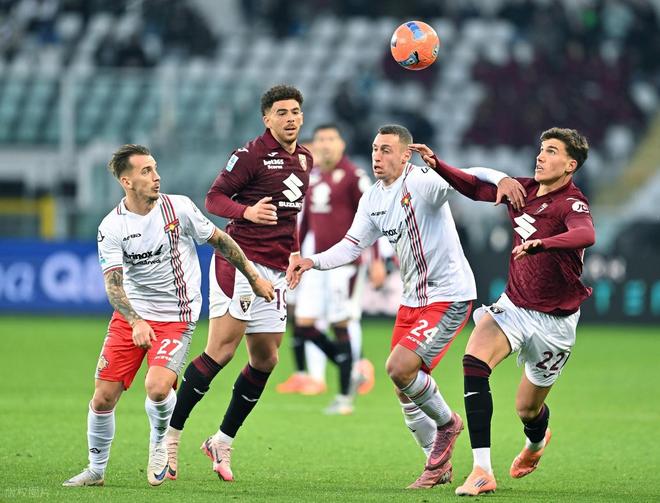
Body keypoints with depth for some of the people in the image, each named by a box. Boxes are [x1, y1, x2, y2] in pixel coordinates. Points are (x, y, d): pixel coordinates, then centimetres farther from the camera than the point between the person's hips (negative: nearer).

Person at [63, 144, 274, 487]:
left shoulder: (179, 208, -8)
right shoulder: (111, 227, -7)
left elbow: (219, 241, 5)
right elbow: (113, 283, -14)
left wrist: (254, 278, 10)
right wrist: (136, 322, -31)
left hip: (176, 317, -2)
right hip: (131, 316, 2)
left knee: (157, 387, -25)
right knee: (103, 397, -2)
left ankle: (160, 440, 7)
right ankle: (96, 469, 19)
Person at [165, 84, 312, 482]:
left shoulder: (304, 159, 15)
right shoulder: (252, 154, -8)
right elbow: (214, 197, -10)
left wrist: (294, 251, 16)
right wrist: (246, 212, -28)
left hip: (276, 270, 8)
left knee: (266, 360, 6)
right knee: (222, 349, -16)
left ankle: (223, 441, 18)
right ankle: (171, 435, -11)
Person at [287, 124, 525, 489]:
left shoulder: (422, 182, -18)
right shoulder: (372, 199, 7)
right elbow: (351, 246, 12)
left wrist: (500, 179, -51)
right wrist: (312, 261, -4)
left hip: (448, 297, -9)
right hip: (412, 300, 9)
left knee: (399, 368, -19)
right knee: (404, 388, 8)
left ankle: (446, 423, 8)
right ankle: (438, 465, 24)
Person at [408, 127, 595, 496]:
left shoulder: (572, 204, -20)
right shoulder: (524, 190, 0)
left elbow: (586, 235, -43)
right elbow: (477, 188, 16)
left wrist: (541, 244, -59)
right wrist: (436, 164, 2)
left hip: (554, 321, -5)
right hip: (514, 306, 5)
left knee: (528, 409, 8)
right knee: (474, 361, -24)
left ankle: (536, 441, 50)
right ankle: (482, 472, -26)